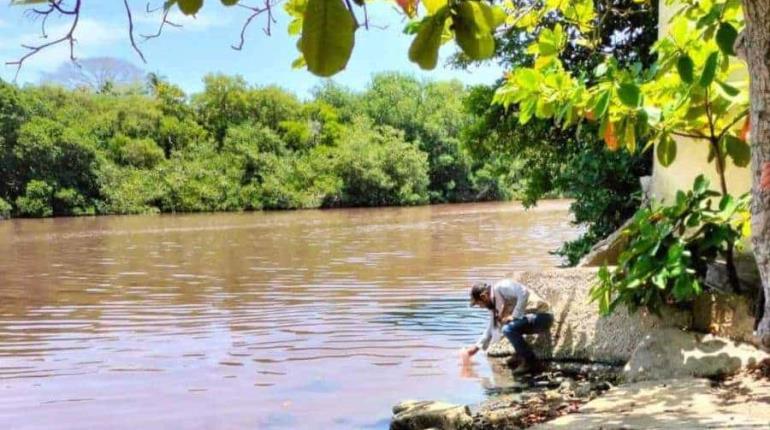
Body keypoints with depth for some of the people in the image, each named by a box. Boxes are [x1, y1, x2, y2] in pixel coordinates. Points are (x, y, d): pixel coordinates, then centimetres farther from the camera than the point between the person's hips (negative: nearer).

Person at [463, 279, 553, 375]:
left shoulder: (501, 287, -15)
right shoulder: (494, 304, 14)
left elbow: (524, 293, -28)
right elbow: (491, 328, 25)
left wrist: (515, 316, -22)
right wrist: (476, 347, 28)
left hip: (542, 315, -10)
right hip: (533, 317, 10)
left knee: (509, 329, -27)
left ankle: (533, 364, -13)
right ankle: (524, 359, 19)